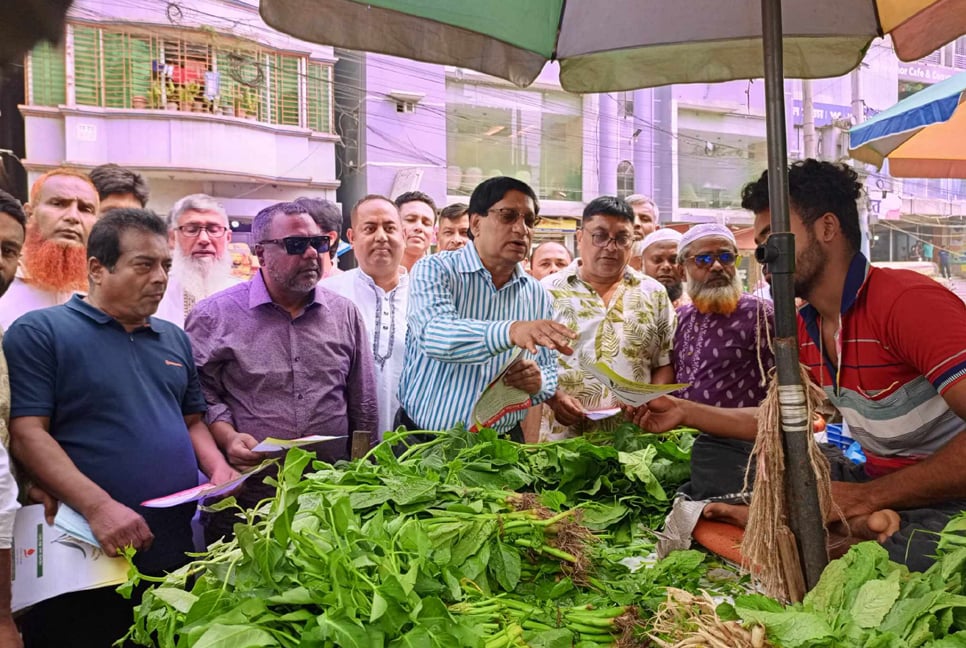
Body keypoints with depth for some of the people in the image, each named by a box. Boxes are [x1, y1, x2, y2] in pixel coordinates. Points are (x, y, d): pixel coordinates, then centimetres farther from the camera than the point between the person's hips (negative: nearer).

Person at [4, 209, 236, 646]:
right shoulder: (40, 332, -5)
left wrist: (218, 469, 0)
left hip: (177, 548, 6)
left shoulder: (174, 339, 13)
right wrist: (98, 506, -24)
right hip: (83, 560, -6)